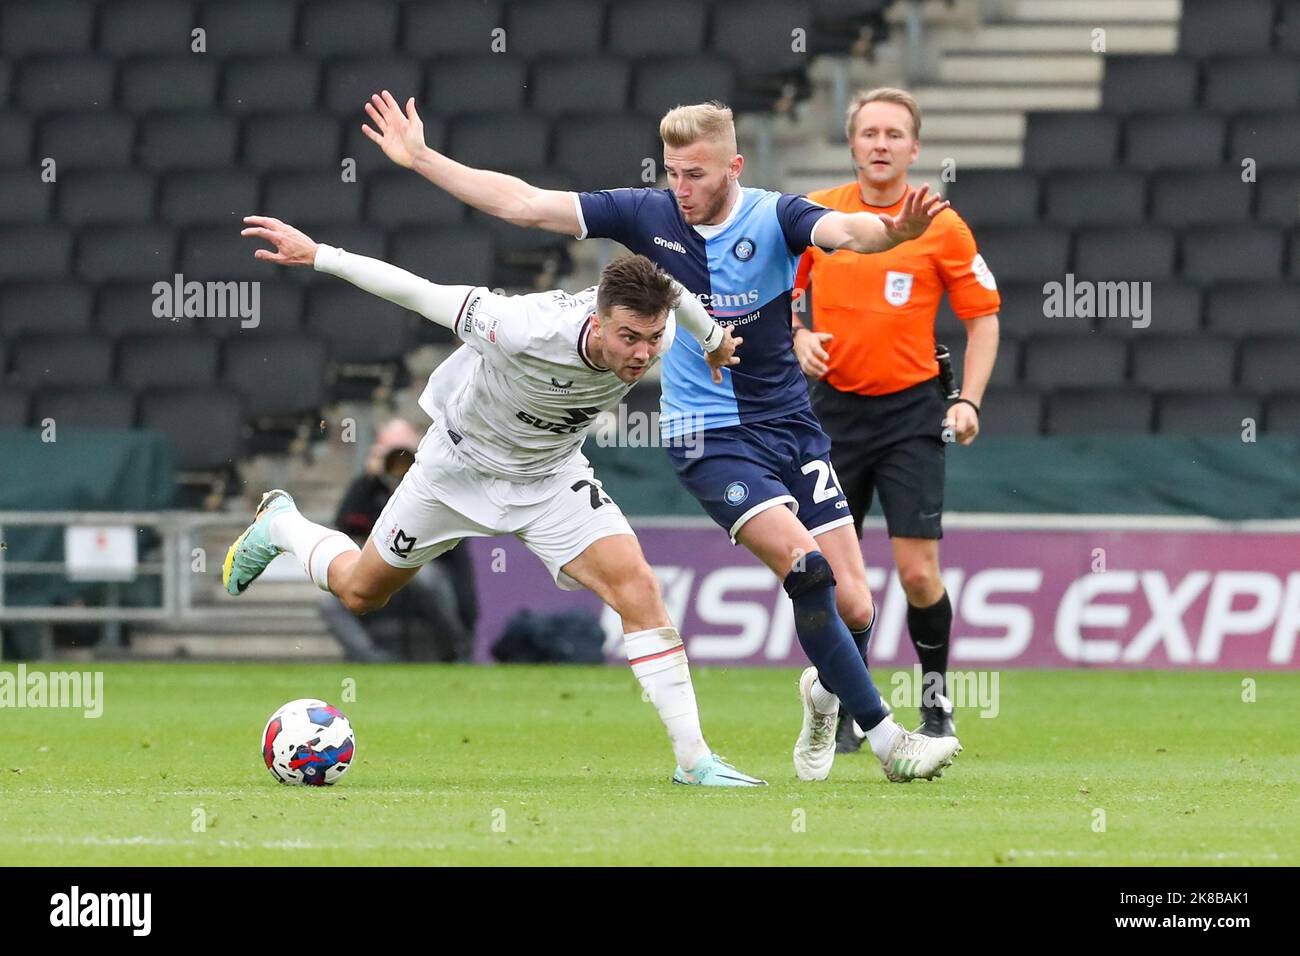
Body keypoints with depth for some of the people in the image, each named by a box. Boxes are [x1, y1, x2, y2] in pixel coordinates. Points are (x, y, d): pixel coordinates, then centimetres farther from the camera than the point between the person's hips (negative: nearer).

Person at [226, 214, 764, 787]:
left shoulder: (654, 332, -27)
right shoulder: (528, 331, -42)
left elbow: (668, 292, -1)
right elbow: (421, 294, -31)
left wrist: (713, 336, 18)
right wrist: (317, 256, -26)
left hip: (552, 476, 3)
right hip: (461, 462, -3)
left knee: (636, 587, -20)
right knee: (360, 592, 16)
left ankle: (693, 760, -15)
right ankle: (279, 524, 49)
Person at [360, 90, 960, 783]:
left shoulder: (774, 218, -8)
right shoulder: (648, 215, -4)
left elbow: (846, 231, -29)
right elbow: (524, 204, -2)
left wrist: (893, 231, -52)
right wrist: (420, 158, -5)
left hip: (791, 427, 2)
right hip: (708, 434, -2)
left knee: (853, 606, -2)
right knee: (803, 565, -23)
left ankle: (825, 691, 34)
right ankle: (885, 738, -16)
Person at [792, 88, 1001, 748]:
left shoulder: (941, 226, -4)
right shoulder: (814, 215, 2)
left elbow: (983, 316, 2)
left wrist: (969, 401, -9)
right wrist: (798, 338, -5)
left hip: (911, 409, -2)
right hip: (835, 406, 2)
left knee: (917, 572, -9)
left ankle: (936, 698, 13)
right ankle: (845, 711, 16)